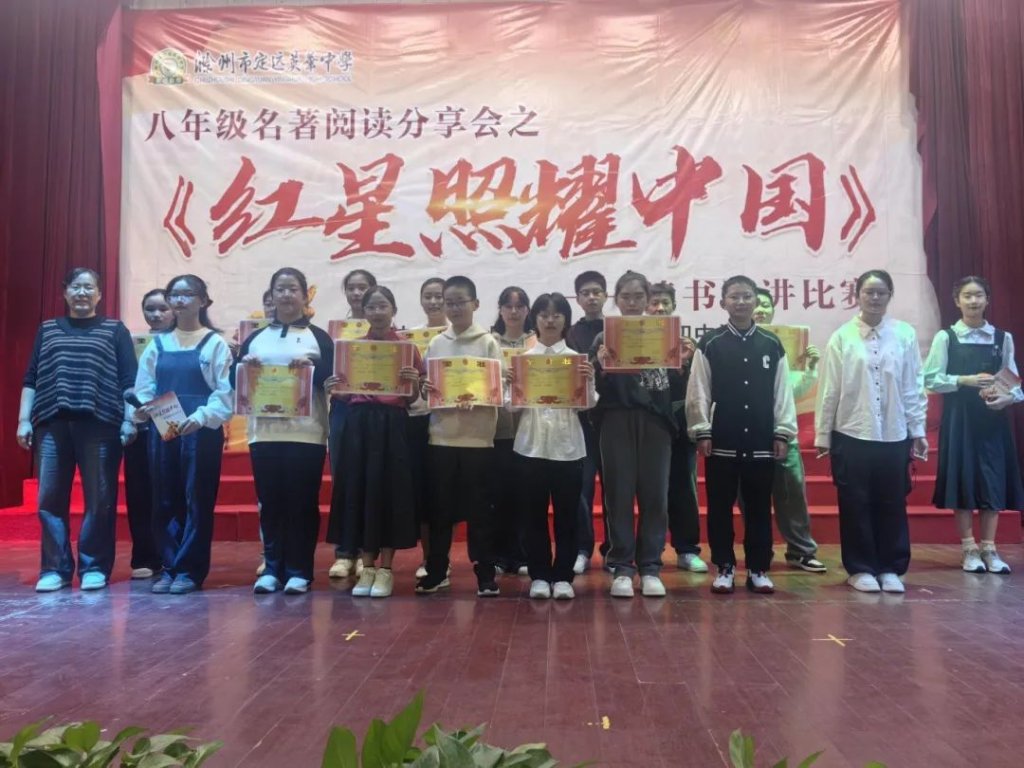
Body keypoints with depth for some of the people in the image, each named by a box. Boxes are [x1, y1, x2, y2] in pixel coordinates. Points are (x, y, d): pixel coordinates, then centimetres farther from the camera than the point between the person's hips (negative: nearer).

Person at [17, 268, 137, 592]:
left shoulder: (115, 330, 11)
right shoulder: (47, 330, 18)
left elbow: (128, 381, 5)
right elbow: (31, 379, 15)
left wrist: (129, 419, -5)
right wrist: (24, 419, 6)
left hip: (99, 424, -2)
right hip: (52, 423, 2)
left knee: (100, 499, -2)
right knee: (50, 498, -1)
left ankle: (94, 567, 5)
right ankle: (54, 568, 7)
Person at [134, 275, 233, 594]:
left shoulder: (215, 343, 2)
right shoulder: (158, 343, 14)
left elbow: (226, 392, -7)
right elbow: (144, 387, 10)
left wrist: (201, 417, -20)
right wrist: (143, 407, -11)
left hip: (201, 432, -4)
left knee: (197, 500, 0)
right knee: (164, 501, 7)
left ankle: (190, 571, 7)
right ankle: (169, 567, 16)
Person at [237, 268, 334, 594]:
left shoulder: (319, 337, 7)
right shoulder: (255, 338, 16)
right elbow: (234, 381, 12)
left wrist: (312, 367, -18)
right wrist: (243, 366, -8)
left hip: (306, 433, -3)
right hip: (263, 432, 3)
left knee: (302, 502, 0)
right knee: (269, 502, 5)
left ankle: (299, 571, 8)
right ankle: (272, 568, 15)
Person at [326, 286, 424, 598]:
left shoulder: (408, 347, 3)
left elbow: (414, 399, 5)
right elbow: (345, 394, 13)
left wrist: (414, 382, -16)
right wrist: (334, 387, -8)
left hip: (393, 425, -2)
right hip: (358, 424, 2)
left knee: (390, 491, -1)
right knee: (359, 489, 3)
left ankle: (385, 569, 11)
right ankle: (367, 567, 14)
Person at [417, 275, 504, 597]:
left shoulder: (488, 343, 0)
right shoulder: (435, 344, 9)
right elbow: (424, 384, 11)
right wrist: (424, 389, -11)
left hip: (477, 436, -2)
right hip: (441, 435, 3)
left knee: (479, 507, 3)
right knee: (440, 506, 9)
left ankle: (485, 573, 14)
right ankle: (436, 570, 21)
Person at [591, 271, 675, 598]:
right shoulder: (604, 337, 6)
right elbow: (594, 387, -1)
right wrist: (601, 367, -19)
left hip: (655, 422, 2)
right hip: (617, 422, -1)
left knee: (654, 494, 3)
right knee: (619, 494, 1)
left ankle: (650, 567, 12)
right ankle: (621, 567, 8)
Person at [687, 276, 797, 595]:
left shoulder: (772, 344, 6)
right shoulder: (710, 344, 1)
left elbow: (783, 392, 6)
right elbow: (698, 392, -1)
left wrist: (783, 433, 2)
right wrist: (702, 432, -6)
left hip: (761, 441, 2)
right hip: (722, 441, -1)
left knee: (759, 508, 8)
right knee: (720, 507, 5)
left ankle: (758, 569, 19)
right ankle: (725, 568, 16)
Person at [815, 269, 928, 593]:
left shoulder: (905, 334, 0)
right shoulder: (842, 337, -4)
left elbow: (913, 387, 4)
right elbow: (829, 390, -2)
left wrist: (918, 431, 4)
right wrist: (822, 436, 0)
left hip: (895, 436, 1)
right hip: (851, 435, -1)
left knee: (892, 505, 9)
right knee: (856, 505, 6)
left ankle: (891, 568, 22)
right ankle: (861, 568, 19)